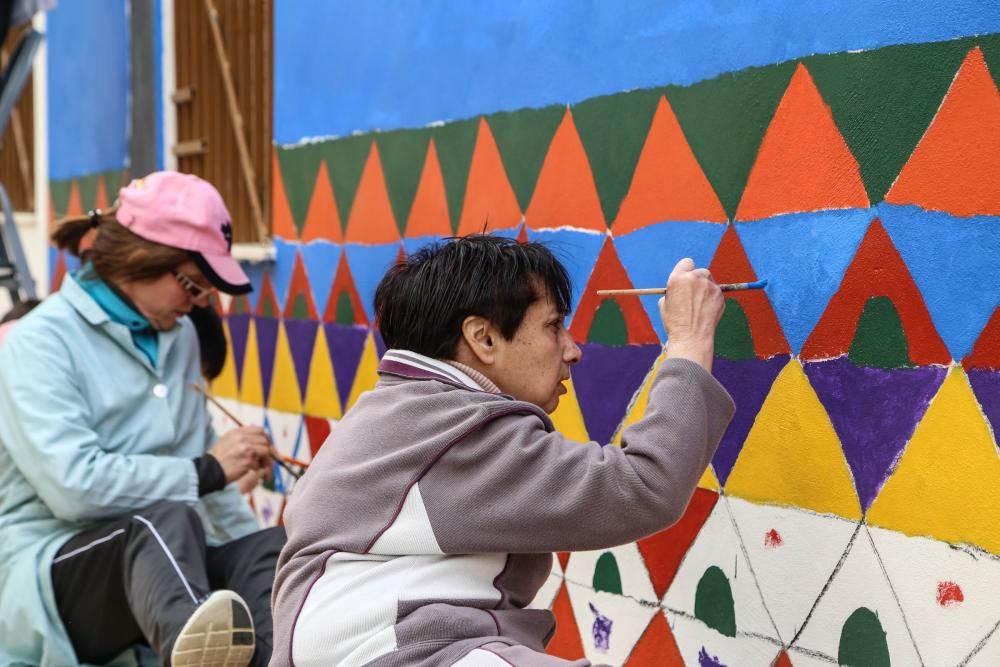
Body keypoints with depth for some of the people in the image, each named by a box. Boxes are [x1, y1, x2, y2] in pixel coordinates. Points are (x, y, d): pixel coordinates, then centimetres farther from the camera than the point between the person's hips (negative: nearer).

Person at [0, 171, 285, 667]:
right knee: (168, 520, -38)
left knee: (269, 548, -26)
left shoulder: (178, 335, 13)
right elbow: (75, 485, -22)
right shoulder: (40, 342, -9)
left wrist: (260, 558, 14)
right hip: (47, 571, -6)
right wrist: (208, 471, -15)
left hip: (160, 557, 6)